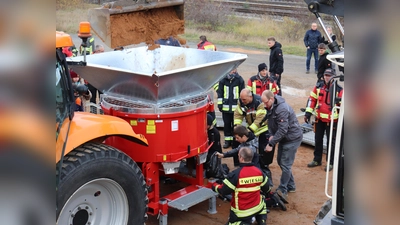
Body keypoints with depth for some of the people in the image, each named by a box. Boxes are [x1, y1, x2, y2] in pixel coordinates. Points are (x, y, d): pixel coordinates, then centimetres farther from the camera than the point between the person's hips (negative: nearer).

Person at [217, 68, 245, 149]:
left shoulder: (239, 80, -2)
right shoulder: (223, 80, 2)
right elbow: (219, 92, 7)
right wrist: (220, 103, 3)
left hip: (236, 107, -2)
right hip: (225, 106, 2)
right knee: (227, 124, 9)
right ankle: (227, 140, 18)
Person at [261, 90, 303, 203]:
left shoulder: (282, 109, -29)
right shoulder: (270, 107, 0)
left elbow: (282, 130, -31)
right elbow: (270, 122, 10)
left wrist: (271, 144, -28)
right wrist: (271, 135, -8)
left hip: (292, 138, -10)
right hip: (283, 137, 10)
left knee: (285, 164, -10)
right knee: (280, 161, 15)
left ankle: (282, 190, -3)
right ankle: (290, 186, 28)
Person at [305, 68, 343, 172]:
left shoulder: (339, 90, -10)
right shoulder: (318, 87, 1)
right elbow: (312, 99, 6)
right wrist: (308, 113, 0)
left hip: (332, 121, -4)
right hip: (319, 119, 4)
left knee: (331, 141, 6)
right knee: (318, 140, 15)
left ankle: (330, 162, 19)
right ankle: (317, 160, 29)